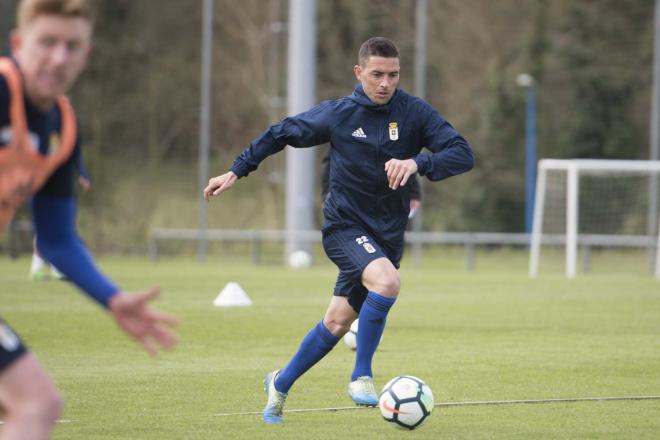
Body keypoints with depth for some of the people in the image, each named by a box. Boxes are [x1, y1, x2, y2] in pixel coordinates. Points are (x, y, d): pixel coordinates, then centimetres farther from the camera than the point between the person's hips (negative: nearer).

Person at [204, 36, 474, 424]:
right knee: (386, 281, -31)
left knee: (338, 323, 8)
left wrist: (417, 162, -33)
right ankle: (362, 376, -17)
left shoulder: (415, 113, -7)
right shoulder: (338, 114, -7)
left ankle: (281, 384, 31)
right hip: (345, 225, -3)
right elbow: (281, 134, 7)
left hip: (388, 234, 3)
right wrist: (236, 171, 8)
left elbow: (463, 154, -16)